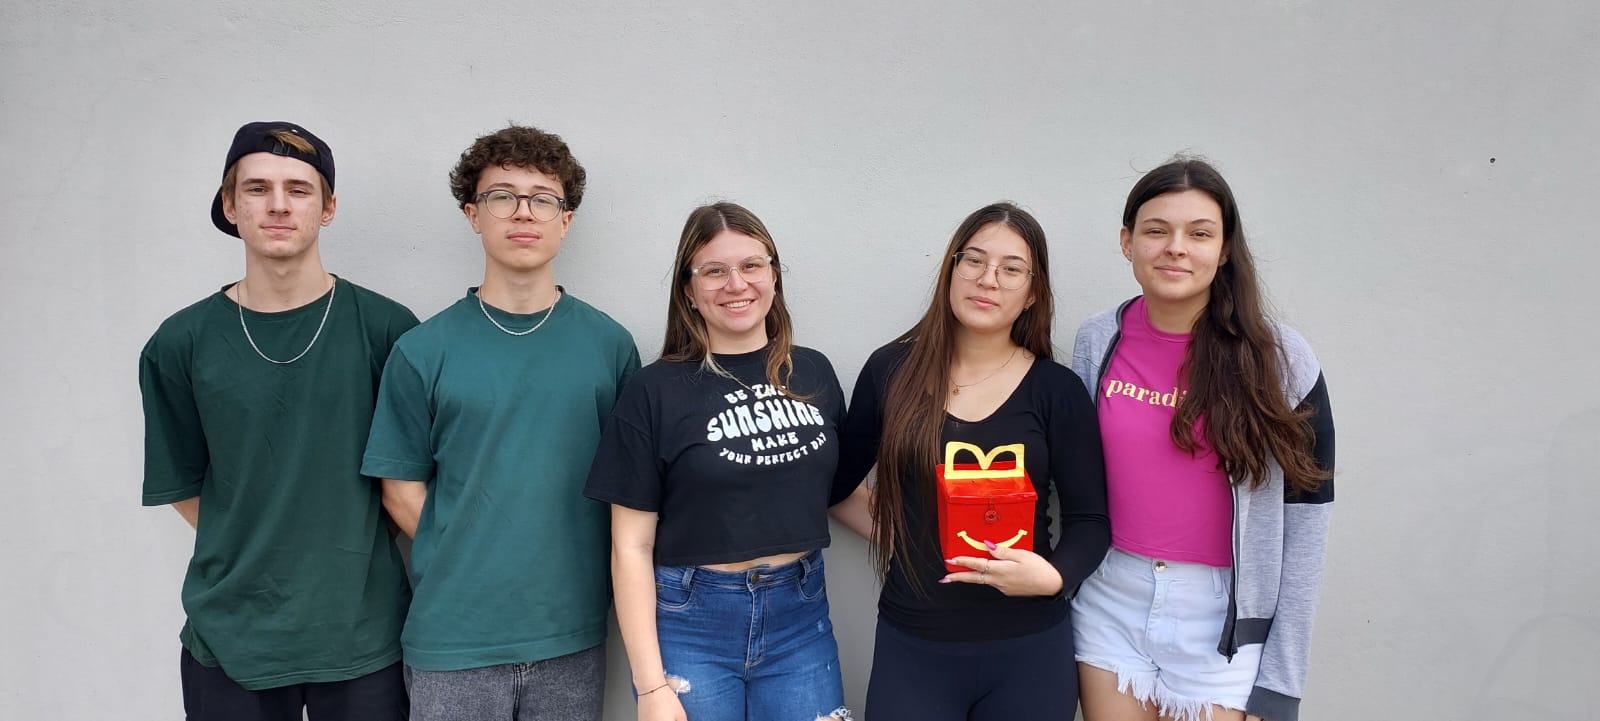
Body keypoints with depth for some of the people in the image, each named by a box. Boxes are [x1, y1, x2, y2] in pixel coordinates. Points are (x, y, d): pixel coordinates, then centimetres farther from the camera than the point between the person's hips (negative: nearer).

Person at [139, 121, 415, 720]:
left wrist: (346, 554, 0)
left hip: (364, 631, -1)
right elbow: (183, 486, 7)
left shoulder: (385, 328, -6)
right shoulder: (181, 344, -1)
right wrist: (258, 556, 1)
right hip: (230, 638, 1)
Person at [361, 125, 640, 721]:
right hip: (452, 638, -1)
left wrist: (575, 575, -1)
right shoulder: (424, 351, -3)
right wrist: (471, 567, -4)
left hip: (572, 639, 1)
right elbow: (402, 489, 1)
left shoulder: (610, 345, 0)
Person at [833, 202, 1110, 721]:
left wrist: (1053, 576, -18)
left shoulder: (1057, 390, -3)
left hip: (1029, 648, 0)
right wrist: (888, 531, 0)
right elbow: (839, 479, 10)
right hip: (910, 644, 0)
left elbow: (1090, 520, -1)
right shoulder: (892, 370, -1)